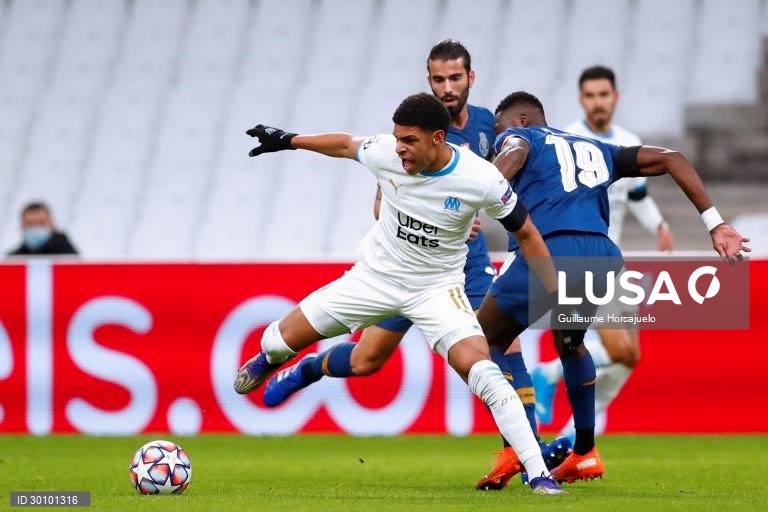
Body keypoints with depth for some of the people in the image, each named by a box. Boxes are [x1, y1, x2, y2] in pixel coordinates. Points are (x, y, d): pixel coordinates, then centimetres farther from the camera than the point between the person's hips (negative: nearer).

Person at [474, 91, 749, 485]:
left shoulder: (518, 137, 20)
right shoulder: (596, 150, 35)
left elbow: (513, 156, -7)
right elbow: (670, 159, 29)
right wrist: (715, 225, 25)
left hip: (551, 249, -6)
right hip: (603, 255, 6)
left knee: (485, 343, 10)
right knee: (569, 342, 34)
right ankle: (585, 454, 32)